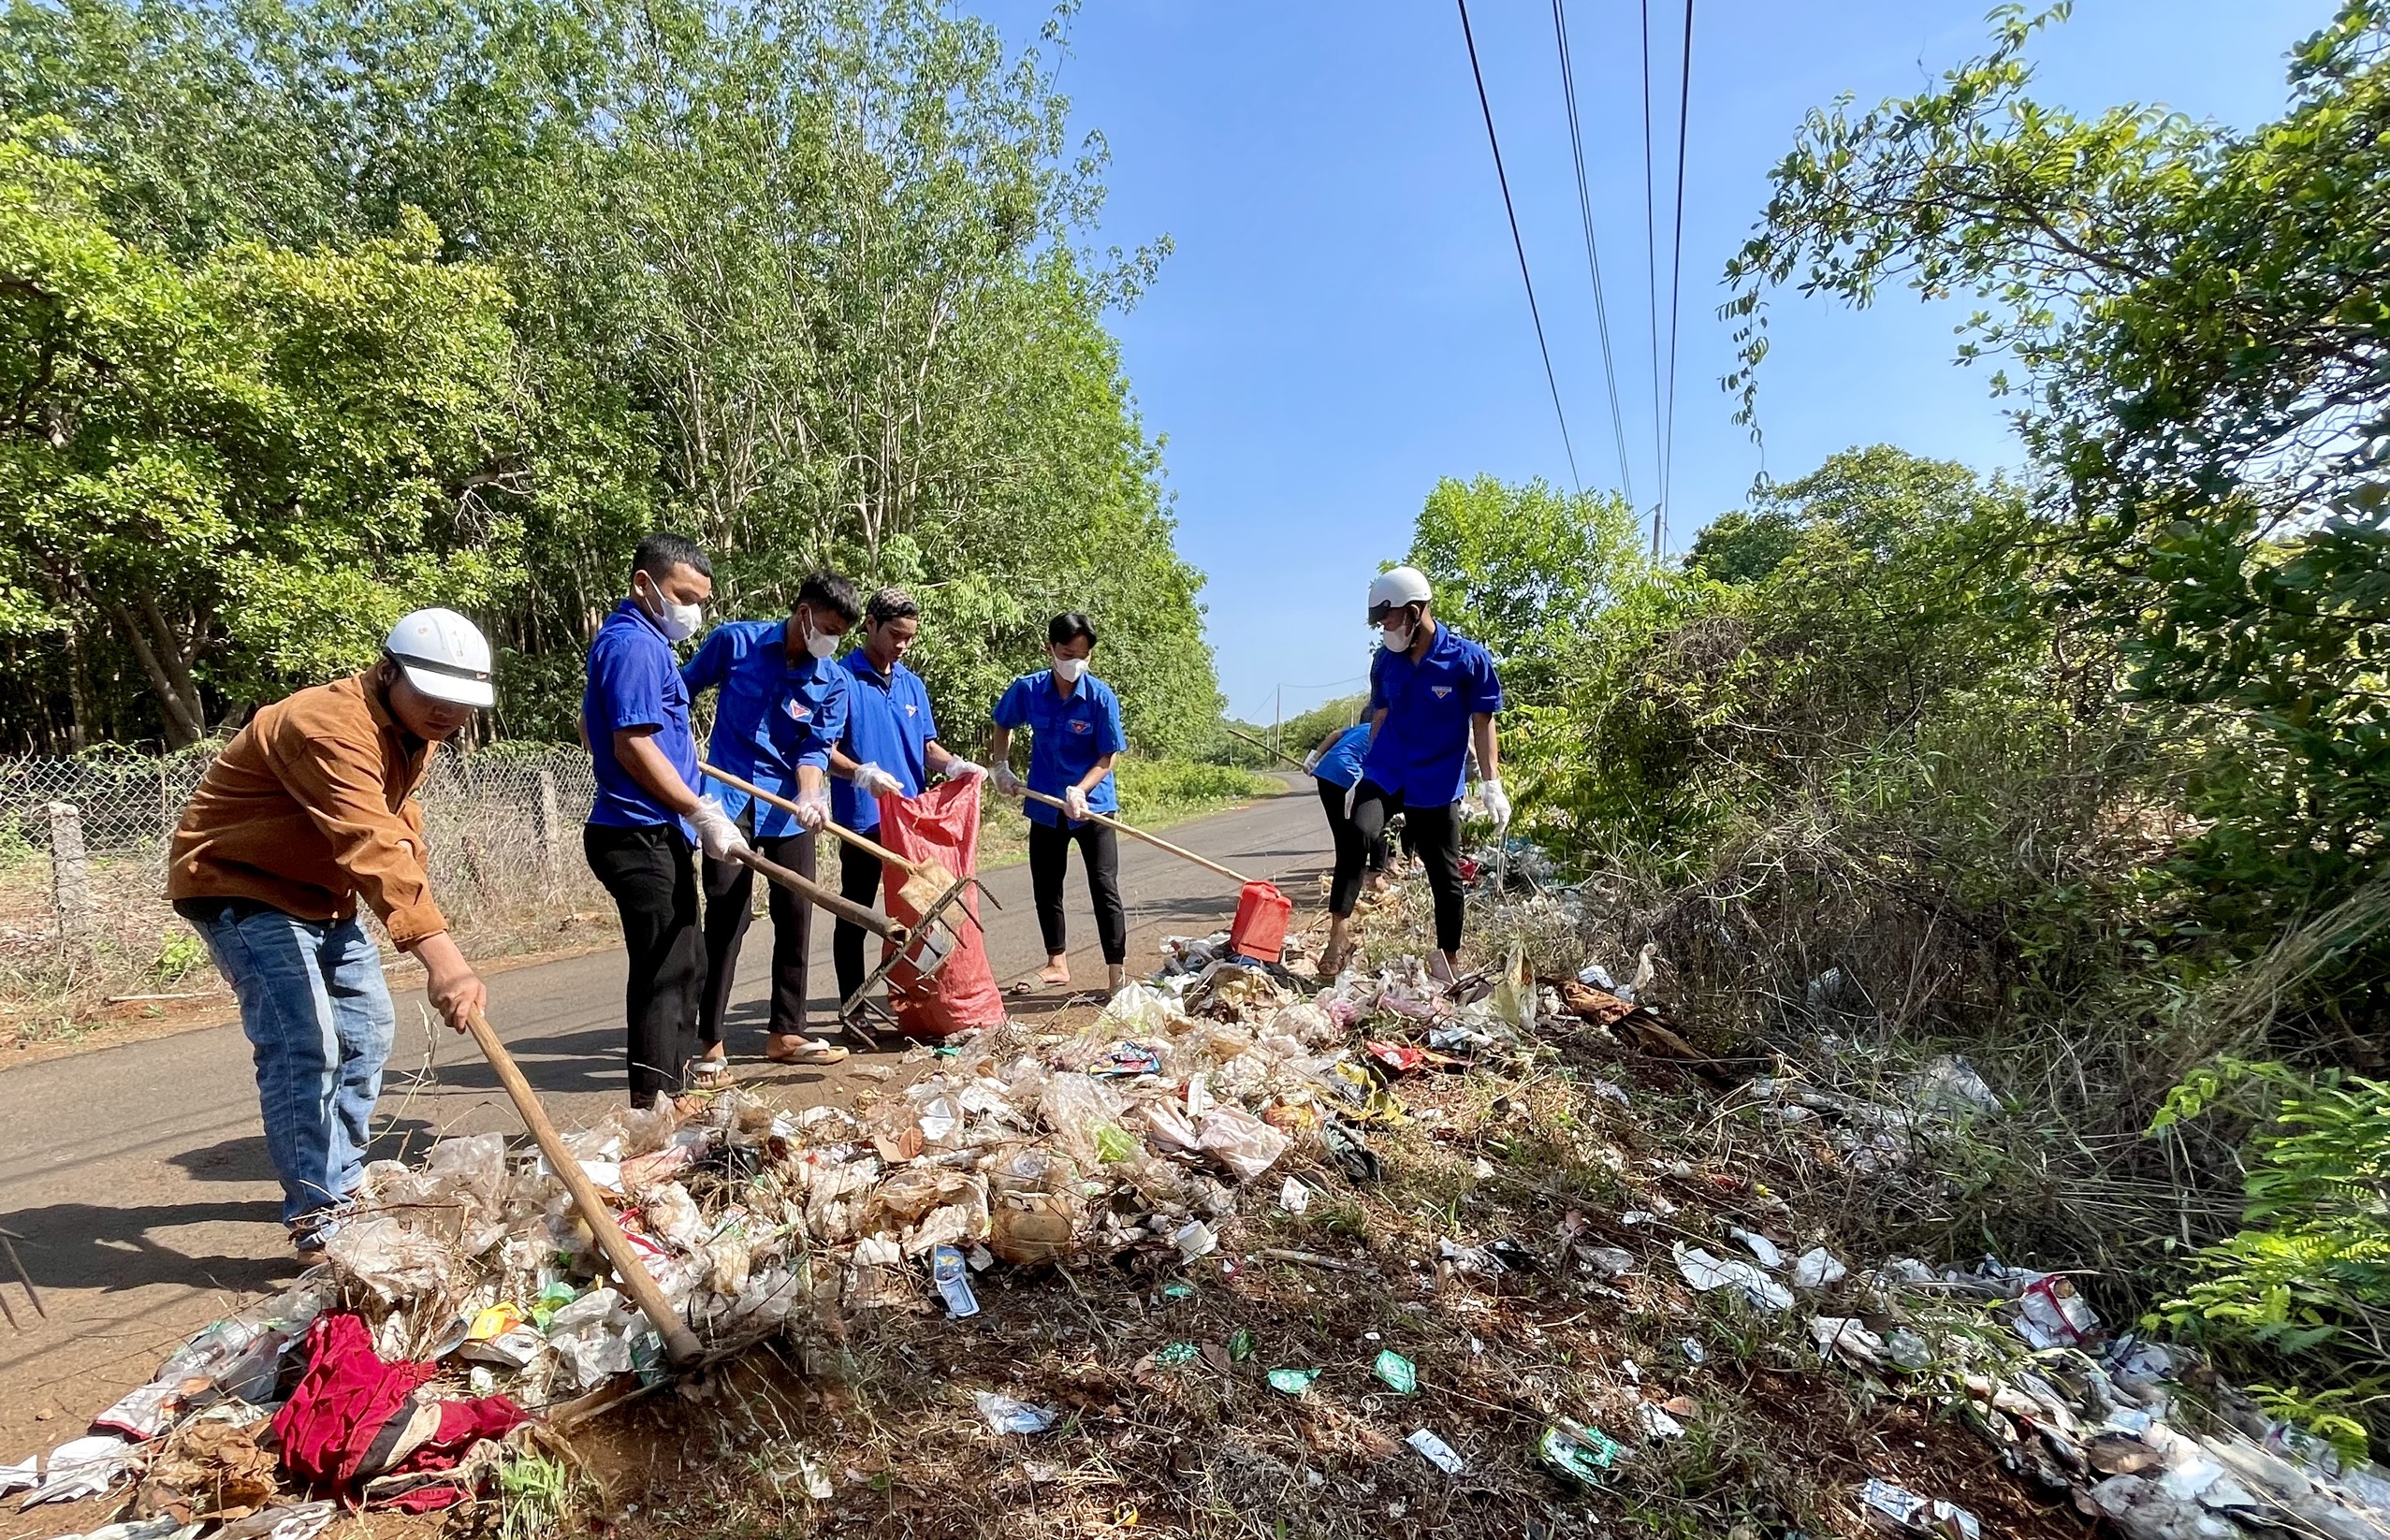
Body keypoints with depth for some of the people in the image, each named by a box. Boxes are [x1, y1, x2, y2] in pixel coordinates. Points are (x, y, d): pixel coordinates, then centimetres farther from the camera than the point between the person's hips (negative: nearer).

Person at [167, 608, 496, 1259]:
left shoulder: (416, 729, -2)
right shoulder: (329, 727, -33)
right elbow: (371, 846, -47)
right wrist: (441, 956, -57)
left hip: (322, 894, 10)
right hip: (240, 887, -9)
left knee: (366, 1032, 14)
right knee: (303, 1044, -18)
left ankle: (344, 1181, 29)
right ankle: (315, 1217, -8)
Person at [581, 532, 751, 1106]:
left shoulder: (628, 638, 18)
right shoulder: (635, 644, -14)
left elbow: (592, 726, 28)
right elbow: (634, 746, -22)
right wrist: (704, 815, -19)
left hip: (653, 835, 11)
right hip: (643, 837, -11)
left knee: (684, 965, 16)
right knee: (666, 972, -6)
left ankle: (674, 1090, 26)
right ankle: (653, 1105, 1)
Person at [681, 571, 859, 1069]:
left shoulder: (833, 680, 1)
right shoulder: (735, 641, -4)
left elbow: (816, 748, -3)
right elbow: (681, 689, 9)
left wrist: (810, 795, -21)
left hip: (790, 805, 3)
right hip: (732, 797, -3)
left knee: (796, 916, 7)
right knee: (727, 916, -6)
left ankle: (786, 1032, 20)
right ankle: (710, 1041, 6)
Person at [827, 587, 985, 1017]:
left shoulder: (913, 684, 12)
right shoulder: (843, 679, -7)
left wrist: (953, 764, -8)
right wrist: (862, 773, -29)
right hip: (863, 819, -6)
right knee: (855, 915, 5)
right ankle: (853, 1008, 15)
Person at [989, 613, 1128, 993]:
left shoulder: (1101, 697, -16)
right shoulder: (1027, 689, -8)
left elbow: (1109, 757, -12)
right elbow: (1003, 726, 12)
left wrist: (1080, 791, -25)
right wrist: (1000, 767, 2)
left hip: (1092, 804, -4)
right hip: (1045, 806, 4)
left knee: (1104, 888, -6)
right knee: (1045, 887, 14)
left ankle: (1118, 971, 0)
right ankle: (1057, 963, 32)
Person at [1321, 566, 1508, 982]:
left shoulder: (1469, 659, -8)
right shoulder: (1385, 661, 4)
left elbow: (1483, 723, -4)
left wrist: (1491, 783, -9)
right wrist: (1364, 775, 16)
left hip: (1437, 784, -2)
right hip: (1384, 773, 2)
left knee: (1445, 873, 7)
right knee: (1358, 833, -26)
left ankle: (1449, 960, 25)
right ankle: (1339, 935, -21)